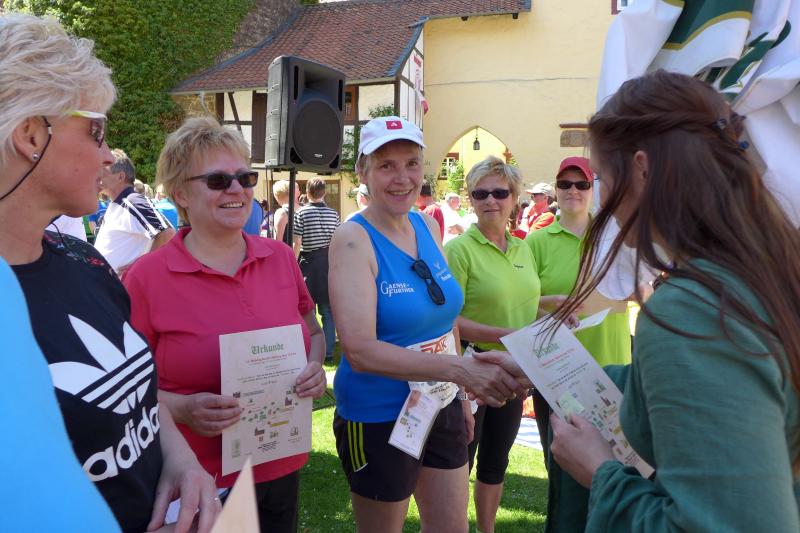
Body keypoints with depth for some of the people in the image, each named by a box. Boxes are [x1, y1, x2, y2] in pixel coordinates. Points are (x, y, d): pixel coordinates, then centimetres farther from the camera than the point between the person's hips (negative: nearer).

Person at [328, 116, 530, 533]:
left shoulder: (428, 227, 1)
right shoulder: (354, 239, -18)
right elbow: (359, 349, -27)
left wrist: (461, 394, 14)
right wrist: (458, 369, -36)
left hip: (441, 409, 6)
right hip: (379, 420, -6)